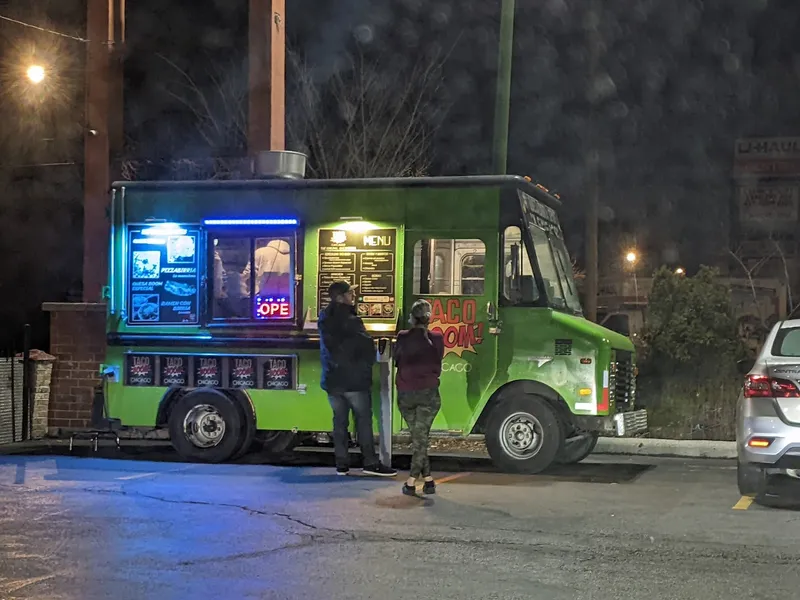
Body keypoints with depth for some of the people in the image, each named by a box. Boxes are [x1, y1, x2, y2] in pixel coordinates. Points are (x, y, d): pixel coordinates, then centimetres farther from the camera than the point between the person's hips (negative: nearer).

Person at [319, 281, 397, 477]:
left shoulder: (325, 321, 6)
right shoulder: (351, 321, -17)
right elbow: (368, 347, -14)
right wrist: (366, 368, 7)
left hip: (332, 380, 7)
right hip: (354, 379, -7)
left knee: (340, 421, 9)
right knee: (363, 420, -1)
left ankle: (342, 464, 9)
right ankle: (370, 462, -1)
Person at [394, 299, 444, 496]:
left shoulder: (403, 338, -3)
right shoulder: (436, 339, -3)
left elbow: (397, 361, 10)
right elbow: (437, 365, 8)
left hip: (406, 394, 1)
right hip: (428, 393, -1)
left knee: (417, 437, 13)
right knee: (421, 437, 1)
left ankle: (428, 479, 7)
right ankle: (412, 481, -8)